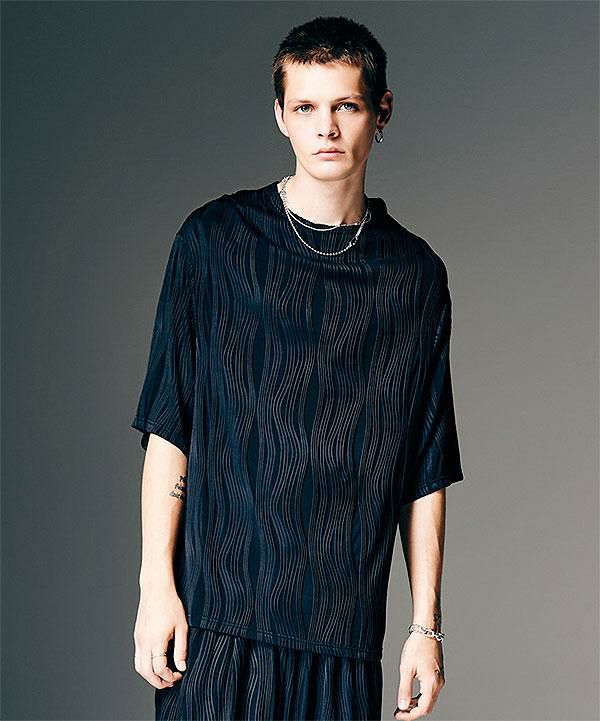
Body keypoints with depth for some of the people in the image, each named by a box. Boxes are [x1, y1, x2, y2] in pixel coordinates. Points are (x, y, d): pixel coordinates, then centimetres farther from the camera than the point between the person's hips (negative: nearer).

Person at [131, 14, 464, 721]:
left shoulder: (415, 274, 6)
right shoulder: (215, 239, 1)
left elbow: (425, 473, 8)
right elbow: (168, 427, 1)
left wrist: (427, 625, 5)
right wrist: (156, 583, -5)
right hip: (218, 613, -1)